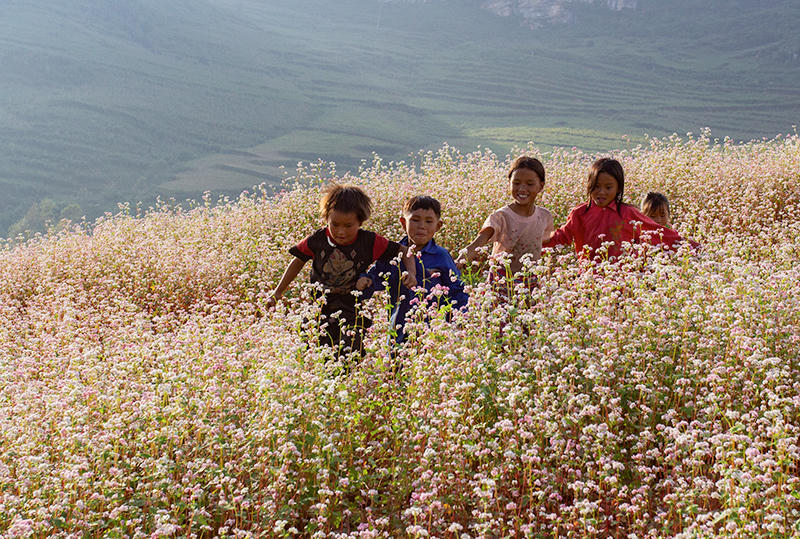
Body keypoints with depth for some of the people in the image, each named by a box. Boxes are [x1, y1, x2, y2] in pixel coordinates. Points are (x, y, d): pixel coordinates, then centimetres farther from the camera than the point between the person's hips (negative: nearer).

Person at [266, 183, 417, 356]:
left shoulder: (369, 242, -10)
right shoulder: (318, 240, -5)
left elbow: (403, 251, 0)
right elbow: (299, 261, 12)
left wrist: (411, 273, -20)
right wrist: (278, 292, 15)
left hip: (354, 311, -2)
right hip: (319, 311, 2)